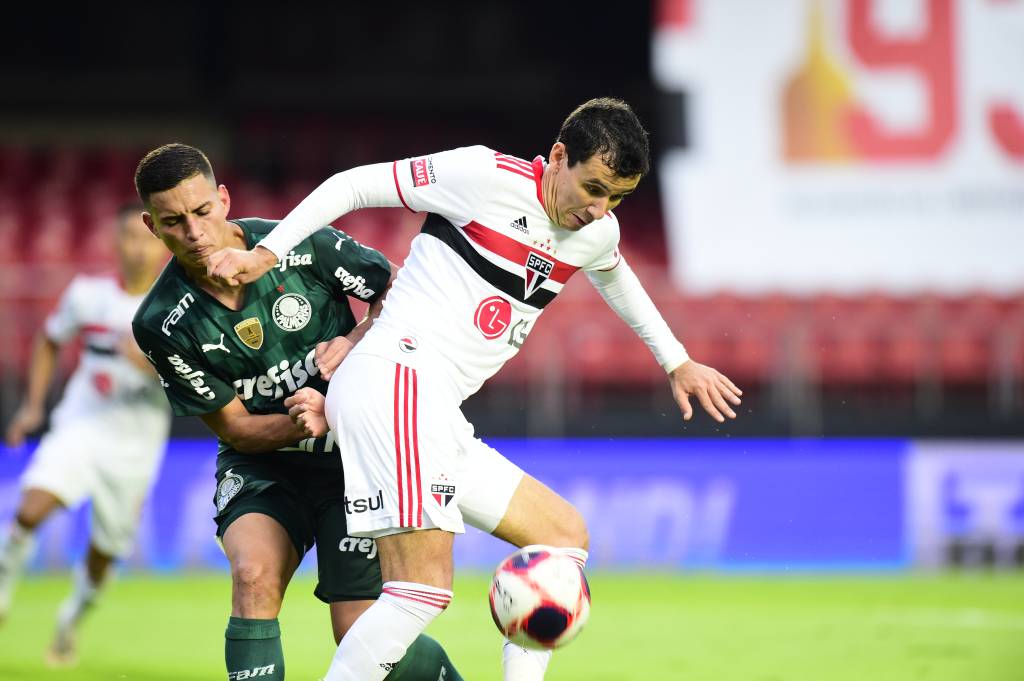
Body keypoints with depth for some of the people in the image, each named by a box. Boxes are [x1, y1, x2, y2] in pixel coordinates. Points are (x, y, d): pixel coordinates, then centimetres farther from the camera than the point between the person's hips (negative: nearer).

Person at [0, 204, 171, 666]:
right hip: (79, 428, 0)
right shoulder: (88, 294, -1)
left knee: (102, 556, 9)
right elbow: (49, 341, 17)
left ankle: (70, 623, 36)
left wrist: (153, 363, -29)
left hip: (135, 449, 0)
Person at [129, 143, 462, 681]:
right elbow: (235, 426, -7)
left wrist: (355, 343, -20)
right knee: (253, 574, -31)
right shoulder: (161, 325, -13)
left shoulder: (301, 246, -15)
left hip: (352, 456, -1)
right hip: (259, 462, 1)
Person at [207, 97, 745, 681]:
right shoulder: (488, 175, -7)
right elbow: (356, 185, 0)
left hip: (440, 423, 9)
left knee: (566, 535, 13)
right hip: (396, 384, -9)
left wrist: (677, 362, 47)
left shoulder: (599, 234, 15)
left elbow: (614, 275, 41)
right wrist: (266, 253, -5)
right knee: (425, 588, -20)